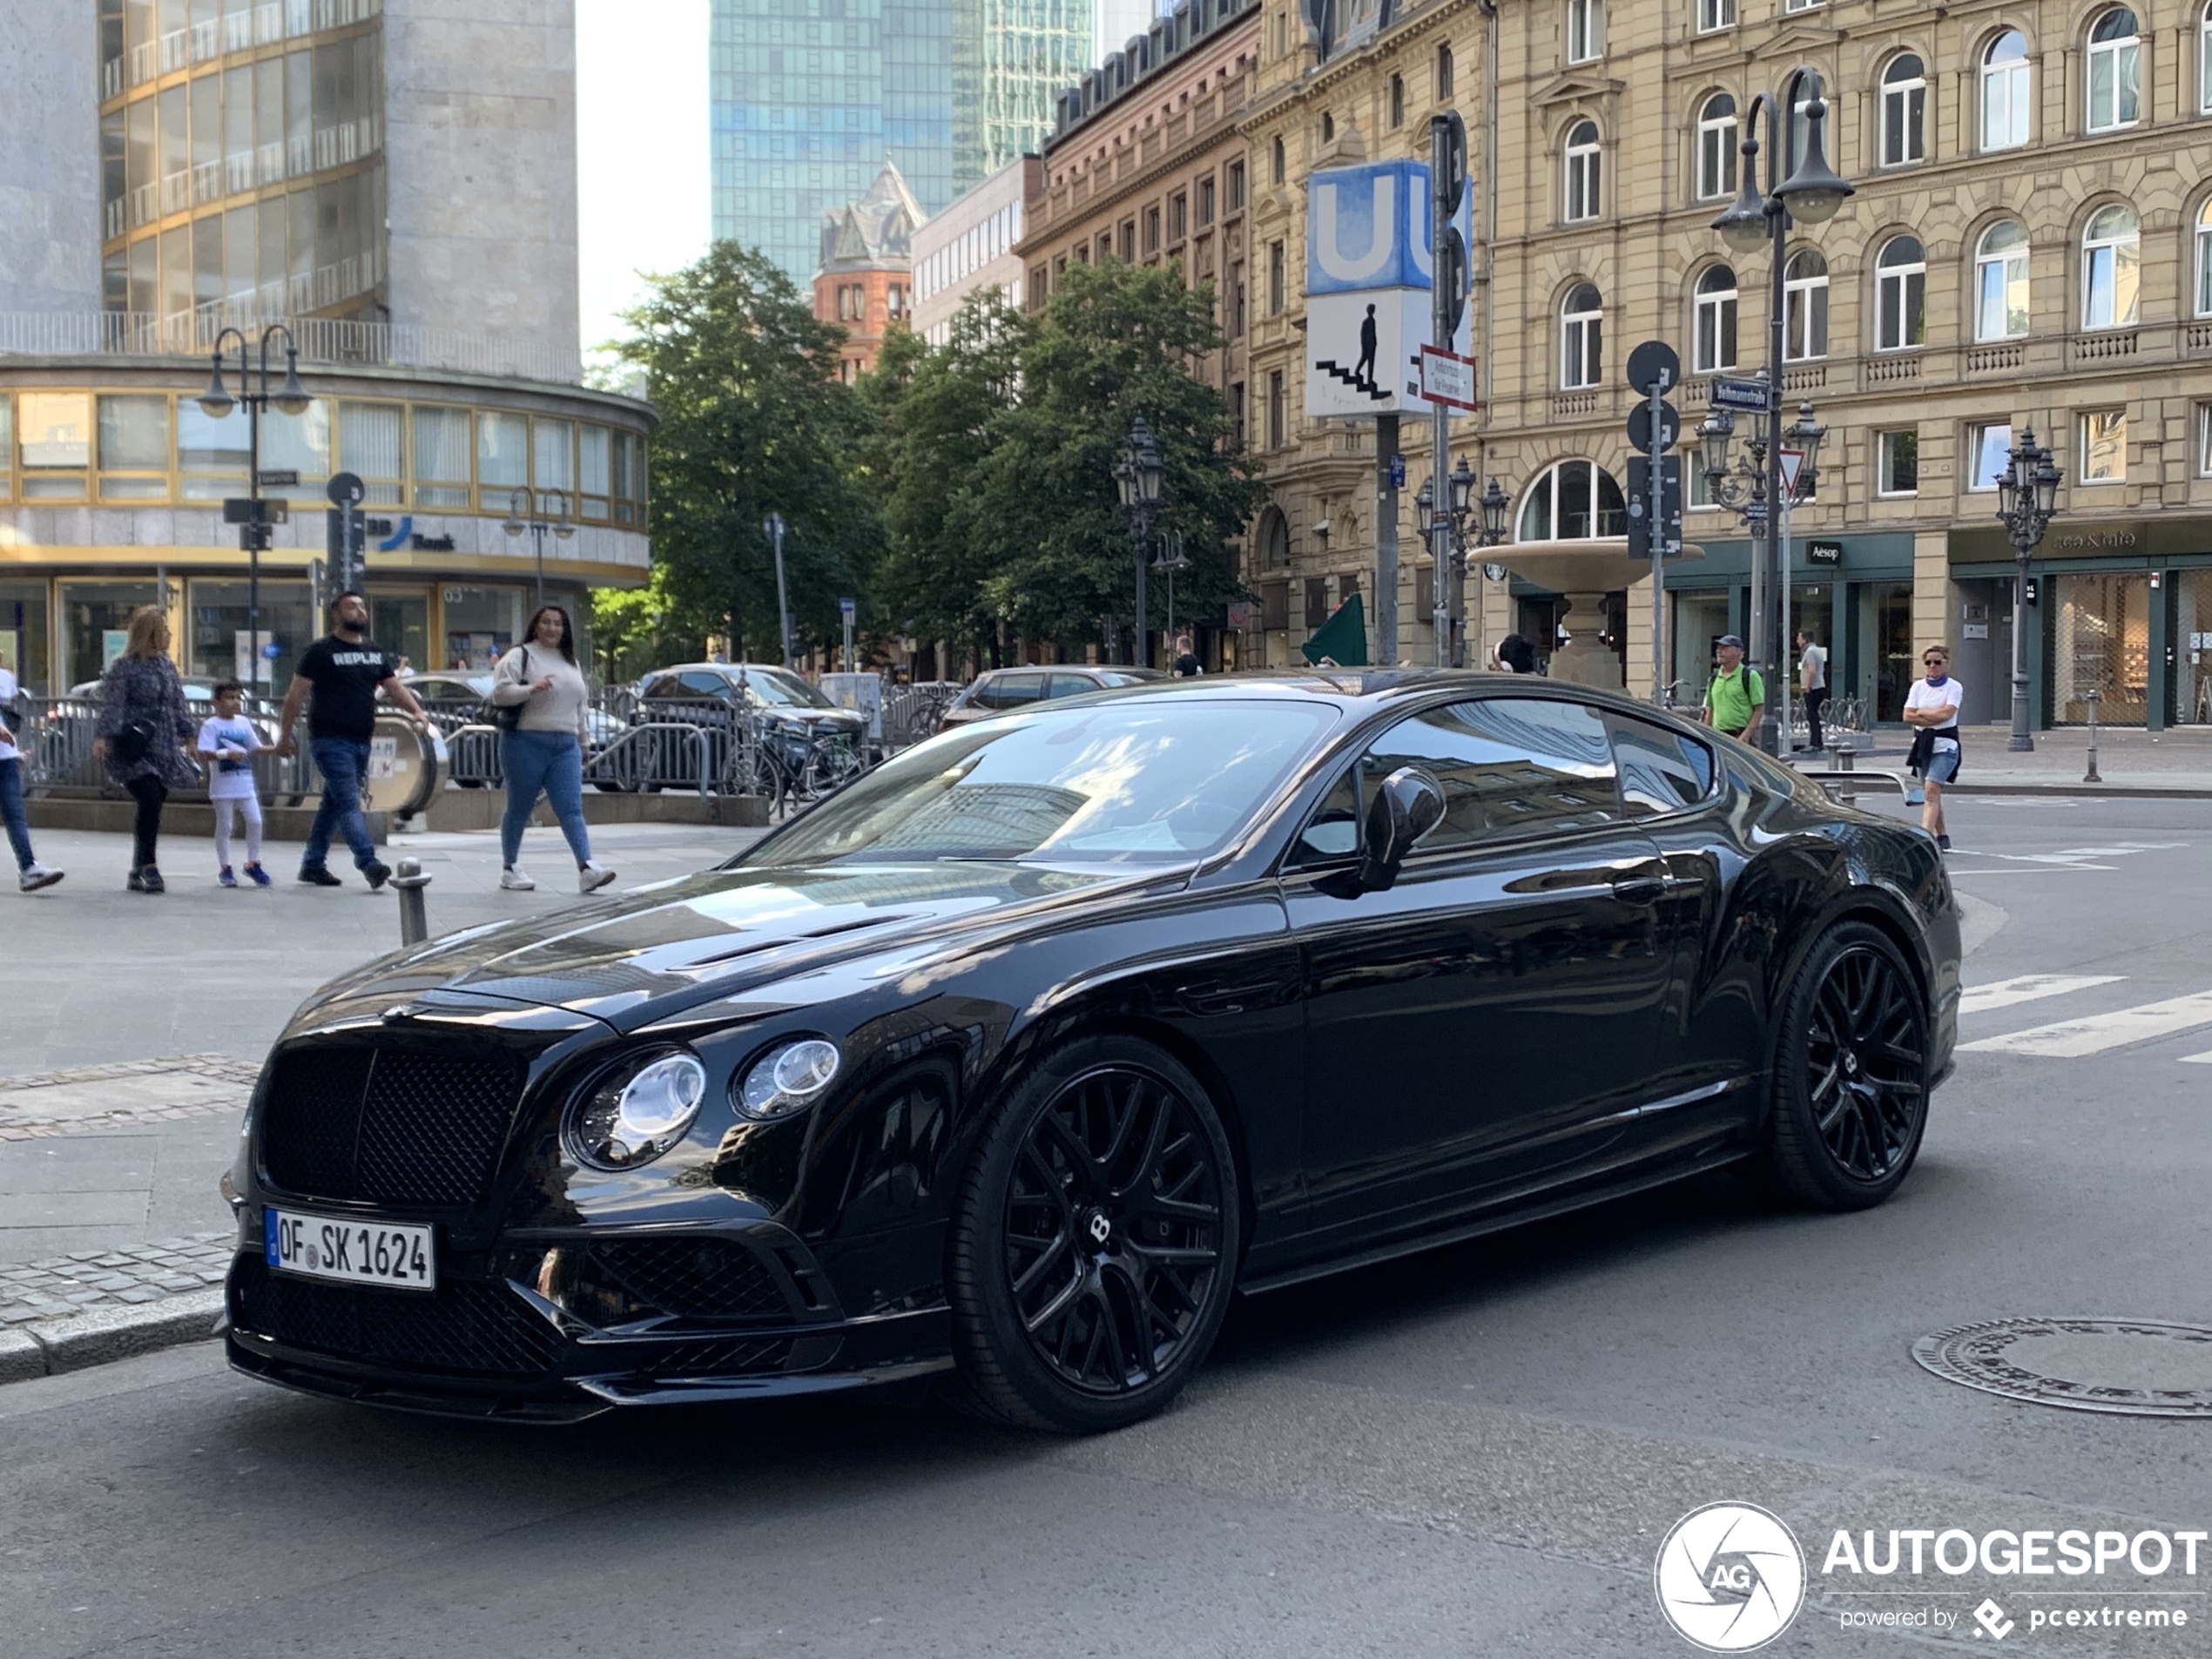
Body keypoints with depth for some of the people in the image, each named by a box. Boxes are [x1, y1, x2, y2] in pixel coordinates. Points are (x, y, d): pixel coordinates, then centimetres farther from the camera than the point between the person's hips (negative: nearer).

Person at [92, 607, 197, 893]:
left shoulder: (167, 665, 14)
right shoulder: (123, 667, -5)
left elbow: (178, 704, 19)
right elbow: (112, 705, -13)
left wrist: (186, 735, 14)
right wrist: (103, 737, -23)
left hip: (163, 749, 6)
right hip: (134, 749, -6)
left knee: (152, 807, 6)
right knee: (151, 801, -20)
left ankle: (138, 873, 14)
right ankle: (147, 866, -12)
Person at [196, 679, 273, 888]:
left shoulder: (244, 722, 9)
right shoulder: (210, 725, -7)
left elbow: (256, 747, 15)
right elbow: (206, 753, -16)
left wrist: (275, 749, -2)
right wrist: (227, 754, -32)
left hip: (245, 784, 5)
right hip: (222, 786, -5)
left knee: (255, 821, 2)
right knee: (224, 826, 3)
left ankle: (253, 864, 15)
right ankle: (224, 868, 13)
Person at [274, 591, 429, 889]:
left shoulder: (374, 652, 16)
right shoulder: (321, 651, -4)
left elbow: (394, 687, 15)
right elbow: (295, 695, -4)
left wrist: (416, 711, -5)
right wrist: (285, 736, -8)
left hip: (361, 741, 7)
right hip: (330, 740, -7)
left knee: (333, 803, 12)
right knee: (349, 802, -15)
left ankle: (313, 864, 20)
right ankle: (369, 863, -25)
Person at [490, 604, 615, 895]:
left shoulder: (571, 663, 20)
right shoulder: (520, 656, 0)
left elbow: (582, 706, 25)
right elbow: (499, 692, -10)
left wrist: (584, 742, 23)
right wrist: (531, 689, -24)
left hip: (565, 746, 5)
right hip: (526, 743, -4)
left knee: (571, 808, -7)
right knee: (519, 808, 4)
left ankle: (586, 869, -18)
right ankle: (510, 869, 16)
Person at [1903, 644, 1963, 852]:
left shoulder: (1953, 687, -1)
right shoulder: (1918, 686, 9)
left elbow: (1947, 713, -16)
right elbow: (1908, 716, -2)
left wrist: (1922, 712, -5)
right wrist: (1935, 716, -9)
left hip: (1944, 746, -5)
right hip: (1922, 743, 5)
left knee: (1931, 790, -19)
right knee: (1932, 794, 12)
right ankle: (1942, 837, 24)